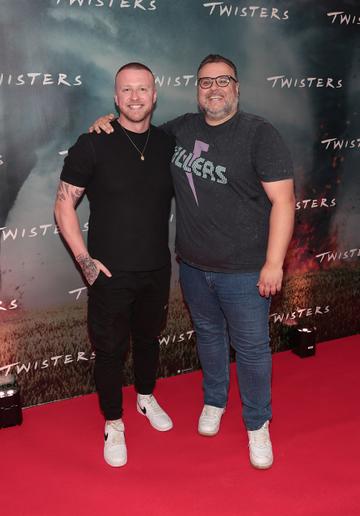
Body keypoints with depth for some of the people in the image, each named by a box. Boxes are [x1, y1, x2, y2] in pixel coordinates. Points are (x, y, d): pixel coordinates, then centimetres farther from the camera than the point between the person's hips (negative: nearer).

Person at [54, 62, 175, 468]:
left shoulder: (168, 145, 0)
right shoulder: (93, 144, -12)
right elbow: (64, 205, -8)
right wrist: (84, 259, -13)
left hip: (157, 270, 4)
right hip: (110, 274, -3)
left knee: (148, 338, 21)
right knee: (110, 350, 8)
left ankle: (146, 398, 46)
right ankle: (113, 424, 28)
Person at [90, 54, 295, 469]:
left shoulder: (259, 134, -12)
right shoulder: (181, 129, 4)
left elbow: (282, 200, -15)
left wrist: (273, 263, -19)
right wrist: (111, 122, 4)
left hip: (244, 270, -5)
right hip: (192, 265, 5)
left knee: (251, 347, 7)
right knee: (208, 334, 22)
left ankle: (257, 424, 28)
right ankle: (214, 400, 45)